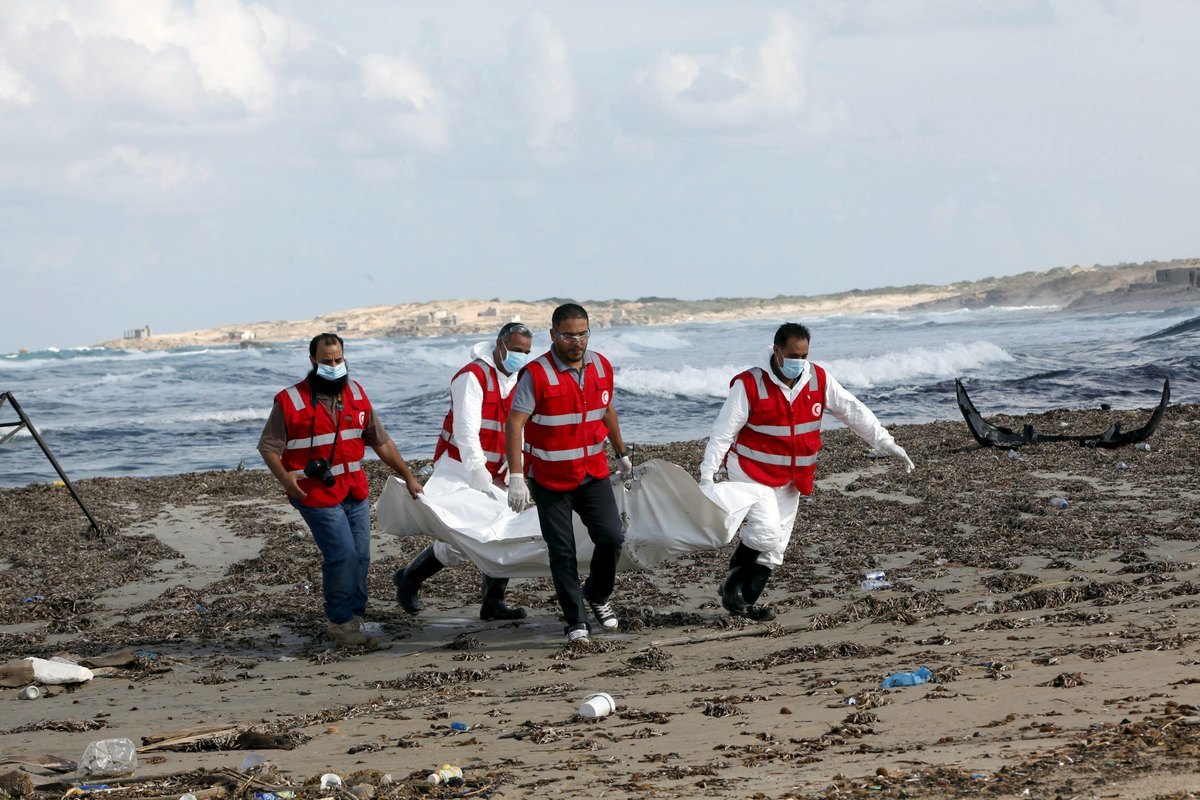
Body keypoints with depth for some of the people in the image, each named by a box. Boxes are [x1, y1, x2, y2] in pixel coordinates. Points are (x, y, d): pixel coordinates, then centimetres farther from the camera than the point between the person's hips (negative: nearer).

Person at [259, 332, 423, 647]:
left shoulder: (355, 394, 10)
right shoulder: (291, 401, -7)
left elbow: (381, 441, 17)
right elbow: (268, 446, -4)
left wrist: (407, 477, 15)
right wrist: (285, 477, -22)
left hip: (355, 493, 6)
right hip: (318, 496, -6)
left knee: (360, 558, 5)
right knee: (343, 556, -14)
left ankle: (353, 619, 17)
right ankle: (340, 623, -2)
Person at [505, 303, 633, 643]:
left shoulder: (601, 366, 1)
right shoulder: (536, 374, -17)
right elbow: (514, 425, -18)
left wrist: (621, 453, 28)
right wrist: (516, 477, -23)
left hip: (593, 473, 4)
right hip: (549, 478, -4)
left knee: (611, 538, -5)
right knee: (562, 552, 0)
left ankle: (597, 595, 22)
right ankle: (576, 621, 11)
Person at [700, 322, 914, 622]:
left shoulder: (819, 380, -4)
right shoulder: (749, 384, -17)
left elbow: (853, 411, 5)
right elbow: (723, 432, -15)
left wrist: (886, 443, 3)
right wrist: (707, 476, -19)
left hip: (790, 479, 6)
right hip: (752, 473, -6)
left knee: (775, 546, 6)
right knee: (766, 532, -21)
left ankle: (747, 602, 15)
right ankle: (732, 585, 0)